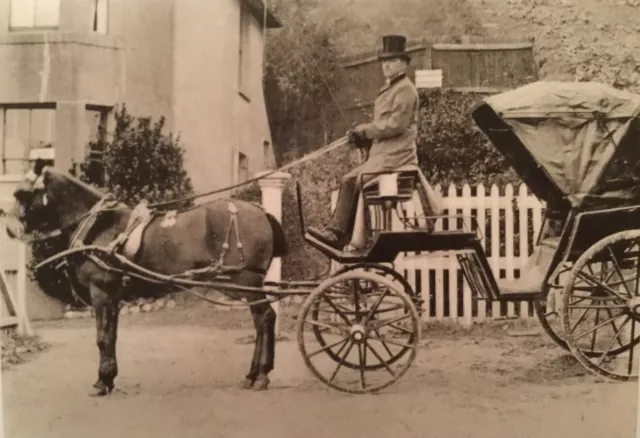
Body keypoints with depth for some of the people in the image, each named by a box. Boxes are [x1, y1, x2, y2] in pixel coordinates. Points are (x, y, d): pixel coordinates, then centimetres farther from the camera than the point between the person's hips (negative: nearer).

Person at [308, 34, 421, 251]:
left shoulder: (405, 89, -8)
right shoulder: (388, 89, 22)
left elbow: (396, 124, -17)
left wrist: (365, 130, -10)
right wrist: (361, 136, 4)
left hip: (396, 154, -10)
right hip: (380, 152, 10)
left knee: (362, 181, -21)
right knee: (348, 180, 2)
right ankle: (335, 231, -2)